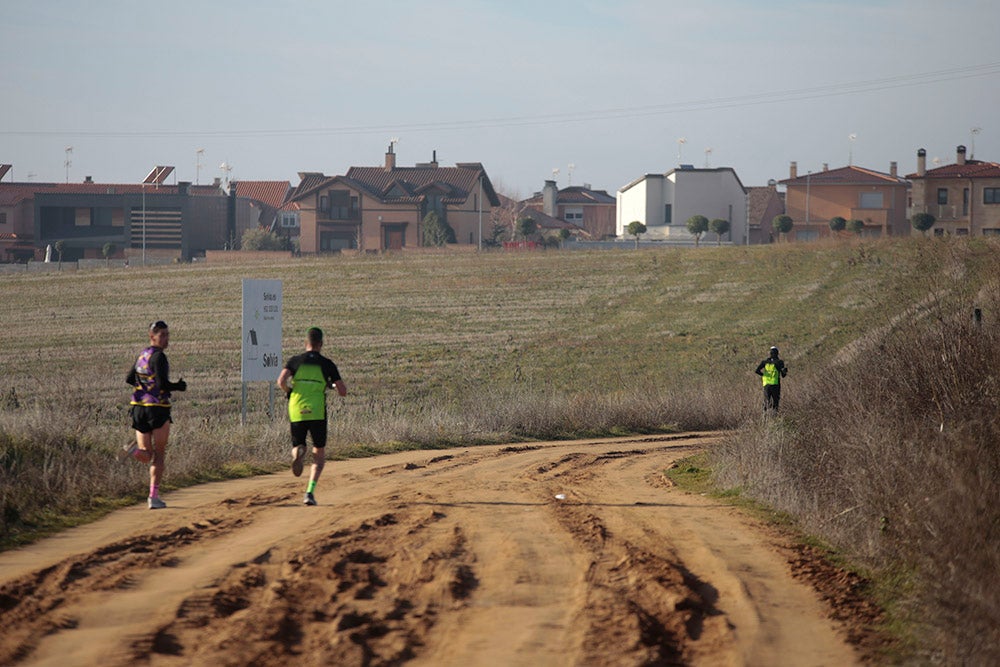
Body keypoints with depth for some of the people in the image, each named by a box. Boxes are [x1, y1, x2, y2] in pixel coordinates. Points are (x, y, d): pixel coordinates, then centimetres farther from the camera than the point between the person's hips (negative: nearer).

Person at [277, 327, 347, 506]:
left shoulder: (295, 361, 5)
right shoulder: (327, 364, 4)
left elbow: (281, 381, -10)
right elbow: (343, 391, 2)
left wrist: (288, 392, 11)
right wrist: (332, 385, 23)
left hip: (296, 412, 1)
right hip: (318, 413, -1)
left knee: (298, 445, 20)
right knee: (319, 455, 13)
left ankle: (298, 452, -20)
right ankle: (310, 492, -4)